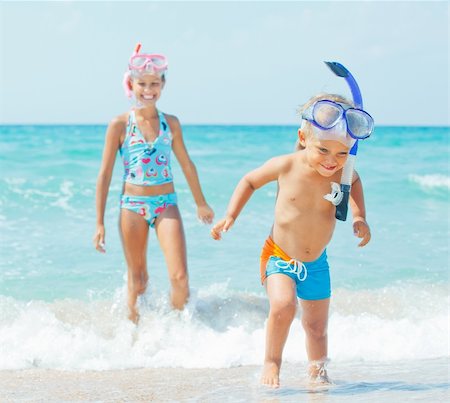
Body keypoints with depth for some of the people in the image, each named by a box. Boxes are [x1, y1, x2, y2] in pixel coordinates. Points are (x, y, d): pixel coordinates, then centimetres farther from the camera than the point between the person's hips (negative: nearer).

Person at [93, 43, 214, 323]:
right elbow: (105, 175, -2)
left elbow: (187, 164, 18)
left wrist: (201, 203, 25)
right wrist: (100, 223, -4)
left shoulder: (170, 123, 5)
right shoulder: (120, 125, -3)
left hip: (166, 205, 2)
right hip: (133, 206, -2)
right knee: (138, 279, 7)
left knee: (180, 276, -9)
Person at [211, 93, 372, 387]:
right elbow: (250, 181, 1)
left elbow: (355, 183, 15)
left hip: (316, 264, 3)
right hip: (279, 257, -3)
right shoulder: (286, 166, -19)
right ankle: (272, 362, -7)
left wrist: (359, 216, 2)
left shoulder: (342, 172, -12)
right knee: (283, 305, -29)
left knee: (317, 327, 13)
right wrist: (230, 216, -5)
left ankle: (317, 371, 40)